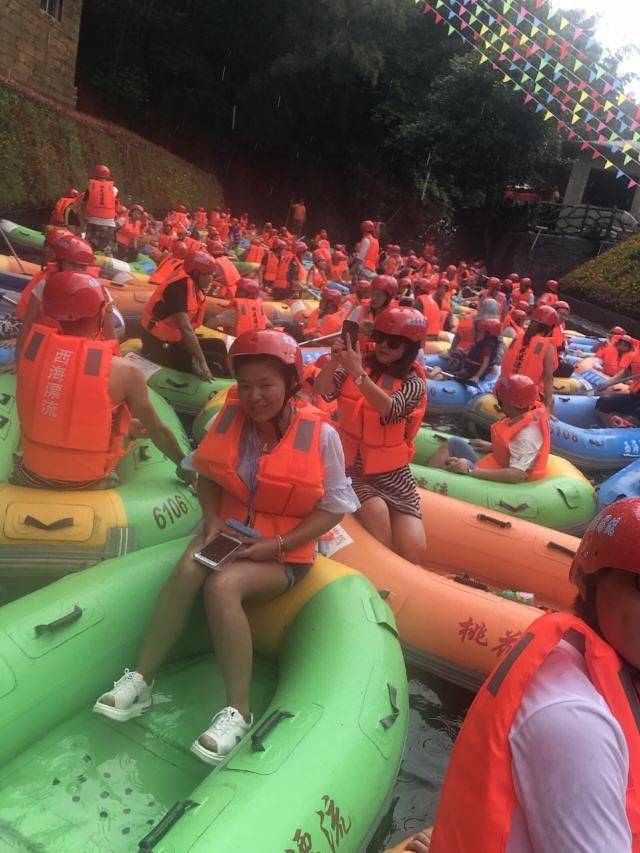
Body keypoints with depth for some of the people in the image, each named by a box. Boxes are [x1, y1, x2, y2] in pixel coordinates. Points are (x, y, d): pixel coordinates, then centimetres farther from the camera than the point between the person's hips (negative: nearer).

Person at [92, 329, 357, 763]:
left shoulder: (321, 434, -15)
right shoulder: (231, 417, -3)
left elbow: (333, 507, -9)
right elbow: (207, 474, 11)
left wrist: (279, 544, -18)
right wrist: (214, 519, -8)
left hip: (285, 552, -4)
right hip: (230, 532, 4)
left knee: (222, 585, -30)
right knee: (188, 569, -27)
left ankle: (239, 711, -20)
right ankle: (141, 681, -14)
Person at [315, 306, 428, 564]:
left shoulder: (414, 383, -4)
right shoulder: (358, 365, 3)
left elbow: (389, 409, -24)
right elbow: (321, 390, -11)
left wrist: (357, 373, -33)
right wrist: (334, 362, -29)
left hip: (392, 475, 0)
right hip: (351, 468, 1)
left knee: (414, 552, -14)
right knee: (376, 510, -30)